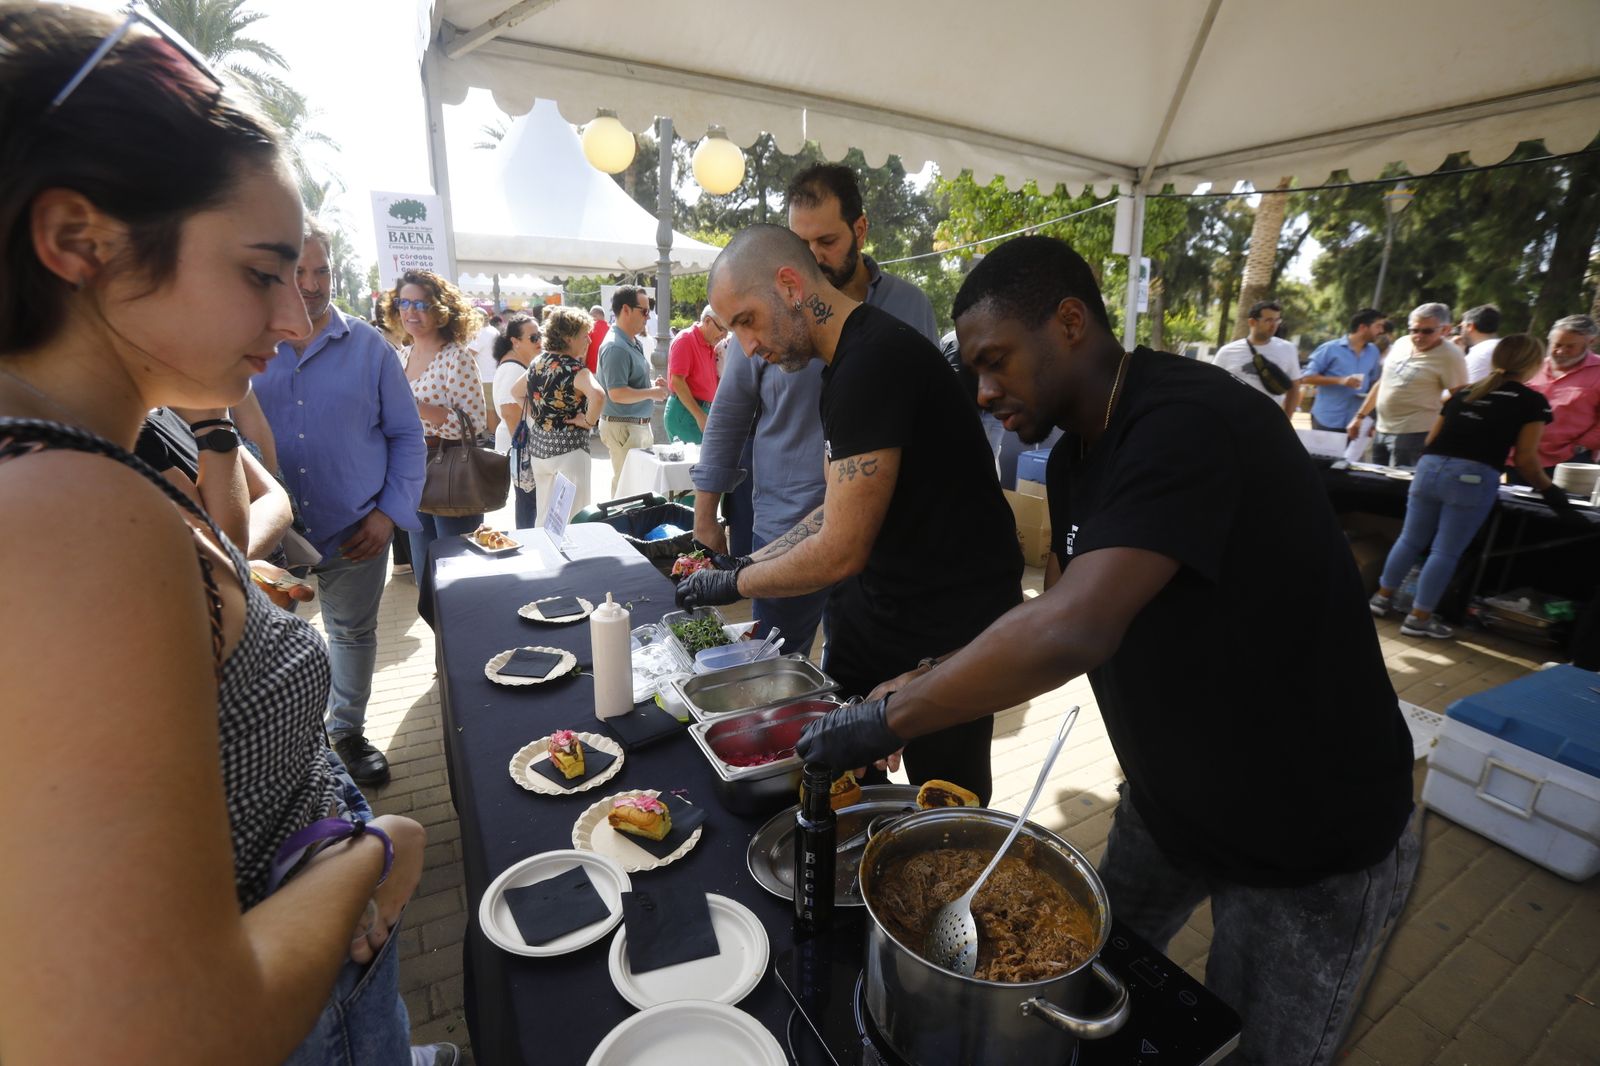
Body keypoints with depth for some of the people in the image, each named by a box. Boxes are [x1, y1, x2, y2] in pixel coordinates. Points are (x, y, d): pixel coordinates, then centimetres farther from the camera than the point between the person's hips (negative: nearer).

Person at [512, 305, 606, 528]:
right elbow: (597, 395, -34)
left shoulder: (537, 363, 8)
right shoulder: (574, 368, -15)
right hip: (568, 448, -8)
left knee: (544, 512, 19)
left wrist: (538, 416, 15)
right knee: (572, 518, 0)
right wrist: (588, 421, -19)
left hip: (538, 445, 8)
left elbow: (516, 392, 21)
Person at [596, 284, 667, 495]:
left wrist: (652, 384, 5)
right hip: (623, 427, -10)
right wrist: (652, 393, -15)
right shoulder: (616, 347, -19)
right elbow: (617, 393, -24)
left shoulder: (634, 342, 11)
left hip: (638, 424, 10)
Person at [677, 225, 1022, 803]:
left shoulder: (874, 361, -24)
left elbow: (842, 550, -23)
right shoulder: (847, 362, 8)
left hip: (951, 626, -9)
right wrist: (751, 562, 7)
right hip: (880, 604, 9)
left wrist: (736, 583, -9)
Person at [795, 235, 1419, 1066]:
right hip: (1167, 798, 8)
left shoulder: (1188, 422, -30)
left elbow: (1076, 627, -41)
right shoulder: (1077, 458, -1)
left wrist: (890, 718, -32)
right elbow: (1055, 617, 5)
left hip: (1311, 845, -7)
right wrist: (921, 685, -5)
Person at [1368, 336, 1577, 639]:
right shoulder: (1533, 402, 3)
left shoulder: (1463, 393, 17)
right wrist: (1553, 496, 10)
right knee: (1446, 552, 2)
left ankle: (1382, 597, 25)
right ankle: (1419, 618, 7)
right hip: (1473, 478, -4)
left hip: (1429, 468, 4)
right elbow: (1525, 460, 0)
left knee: (1410, 540, 16)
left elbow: (1431, 440, 20)